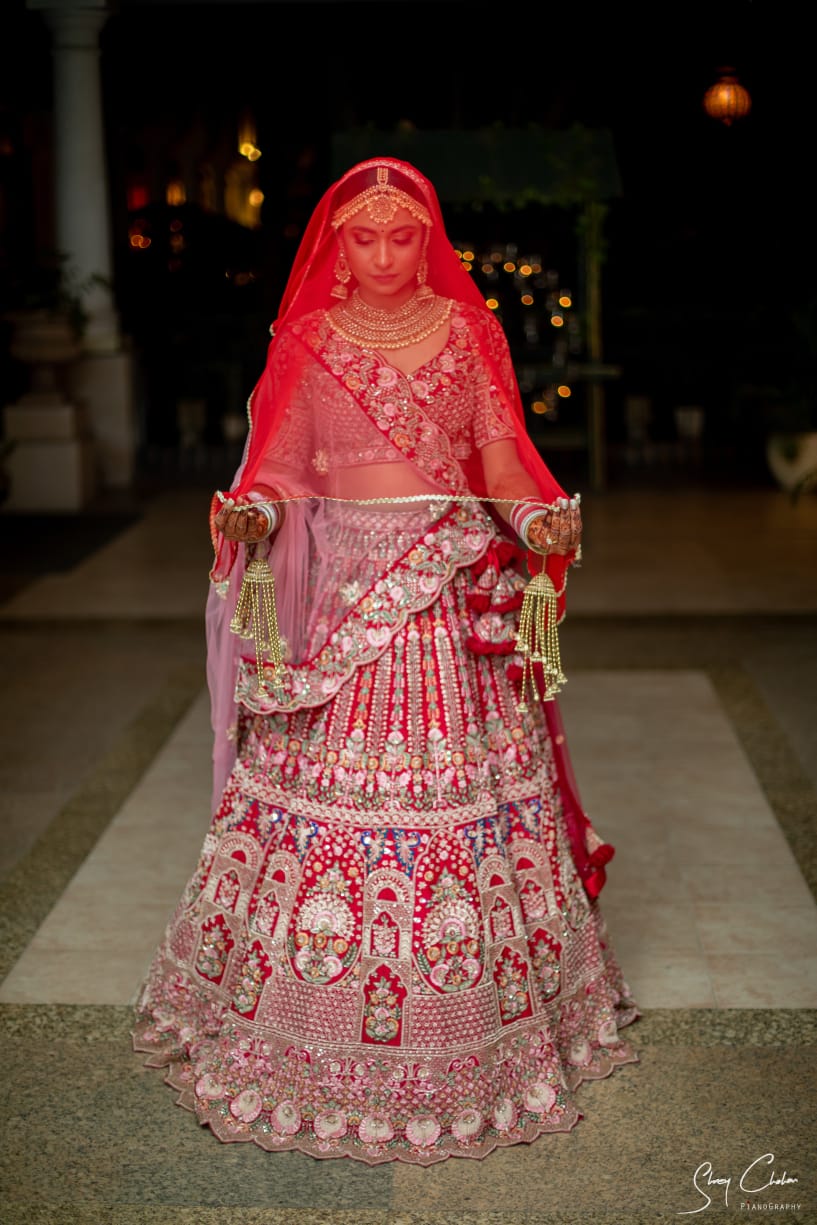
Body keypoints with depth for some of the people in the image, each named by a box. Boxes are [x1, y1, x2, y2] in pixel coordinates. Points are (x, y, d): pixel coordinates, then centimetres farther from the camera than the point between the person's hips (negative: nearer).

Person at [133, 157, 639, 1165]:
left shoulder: (467, 332, 7)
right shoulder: (309, 340, 6)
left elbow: (503, 455, 4)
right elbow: (279, 465, 3)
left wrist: (538, 525, -15)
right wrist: (252, 518, -18)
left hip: (455, 590, 1)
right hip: (340, 584, 0)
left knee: (466, 786, 3)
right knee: (322, 782, -1)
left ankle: (484, 1034, 20)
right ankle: (313, 1032, 17)